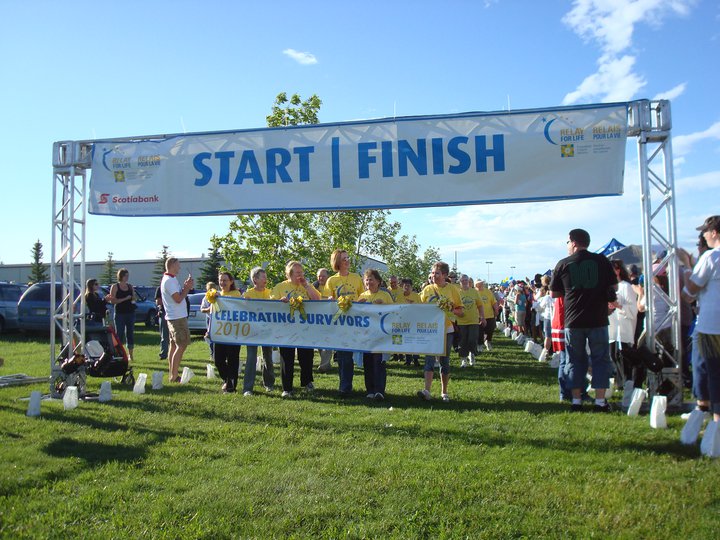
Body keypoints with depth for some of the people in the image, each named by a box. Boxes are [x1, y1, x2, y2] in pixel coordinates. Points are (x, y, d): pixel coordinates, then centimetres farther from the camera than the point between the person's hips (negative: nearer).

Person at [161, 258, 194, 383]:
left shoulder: (171, 279, 15)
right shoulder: (170, 280, -17)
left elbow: (179, 295, 15)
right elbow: (178, 299, -22)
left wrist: (186, 287, 2)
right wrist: (187, 287, -12)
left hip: (173, 317, 11)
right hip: (178, 317, -11)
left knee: (174, 345, 14)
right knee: (181, 346, -8)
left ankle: (172, 374, 20)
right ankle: (174, 376, -7)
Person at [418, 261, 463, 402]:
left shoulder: (452, 289, 1)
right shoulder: (427, 289, 5)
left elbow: (460, 310, 3)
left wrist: (451, 311, -15)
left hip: (446, 329, 0)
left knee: (445, 361, 8)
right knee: (429, 359, -9)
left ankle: (444, 392, 20)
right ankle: (427, 390, -14)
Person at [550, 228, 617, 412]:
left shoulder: (563, 264, -1)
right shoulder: (601, 260, 0)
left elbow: (554, 293, 5)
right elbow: (614, 286, 6)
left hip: (573, 320, 0)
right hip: (598, 319, 0)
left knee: (576, 360, 10)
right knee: (600, 359, 8)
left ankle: (576, 401, 11)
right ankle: (600, 401, 6)